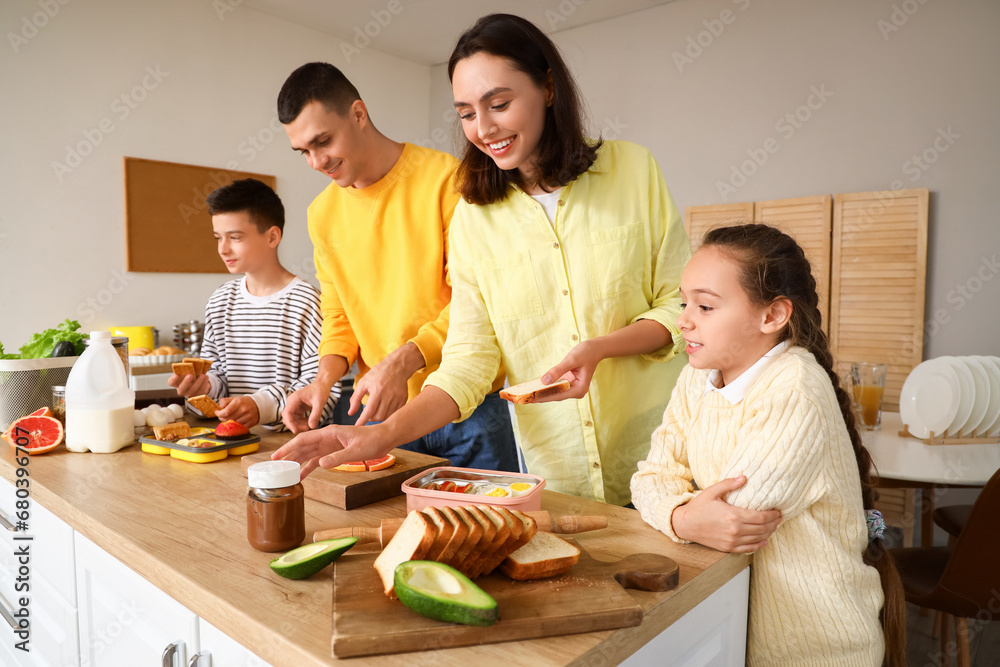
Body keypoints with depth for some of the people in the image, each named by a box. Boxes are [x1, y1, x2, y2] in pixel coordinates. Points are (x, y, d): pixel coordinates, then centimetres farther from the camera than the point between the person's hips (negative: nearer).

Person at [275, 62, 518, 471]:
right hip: (381, 408, 4)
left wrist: (404, 361, -25)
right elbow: (338, 315, 13)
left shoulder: (445, 178, -10)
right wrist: (325, 377, -6)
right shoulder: (323, 214, 8)